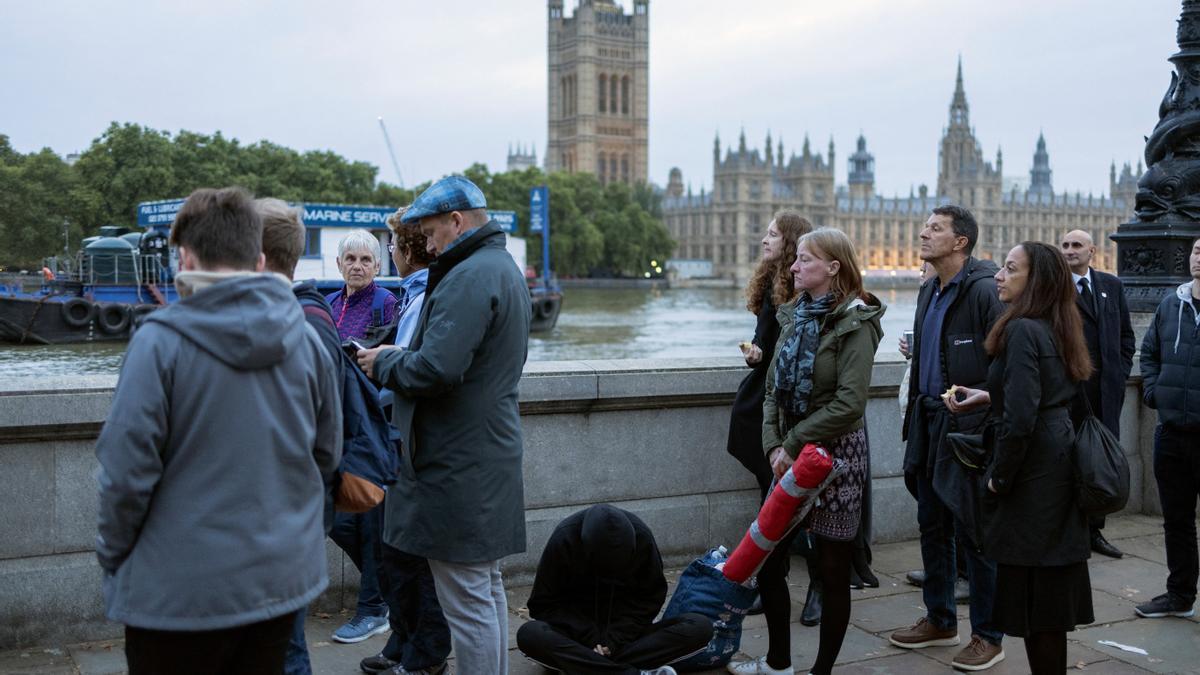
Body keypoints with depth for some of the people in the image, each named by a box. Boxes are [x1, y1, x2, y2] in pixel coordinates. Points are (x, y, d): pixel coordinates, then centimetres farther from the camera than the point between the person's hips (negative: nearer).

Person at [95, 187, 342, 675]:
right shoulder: (306, 339, -2)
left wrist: (113, 556, 1)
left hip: (180, 590, -4)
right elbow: (327, 456, 6)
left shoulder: (160, 341, -16)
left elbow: (127, 470, -16)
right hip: (285, 577, 4)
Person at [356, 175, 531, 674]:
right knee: (487, 589, 20)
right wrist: (402, 356, 11)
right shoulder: (504, 267, 16)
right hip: (491, 457, 11)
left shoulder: (469, 277, -18)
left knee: (468, 603, -2)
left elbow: (436, 370, -27)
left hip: (459, 465, -11)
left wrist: (385, 364, -8)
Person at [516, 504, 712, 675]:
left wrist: (615, 639, -18)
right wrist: (591, 638, -21)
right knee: (529, 634, -35)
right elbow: (544, 604, -10)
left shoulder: (641, 536, -13)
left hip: (626, 632, 2)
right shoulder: (564, 538, -18)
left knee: (701, 627, -24)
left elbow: (650, 597, -4)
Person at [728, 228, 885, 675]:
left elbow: (849, 403, -20)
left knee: (833, 570, 5)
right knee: (766, 559, 10)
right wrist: (773, 445, -5)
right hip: (790, 456, 7)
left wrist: (793, 444, -16)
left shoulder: (855, 323, -12)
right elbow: (772, 388, 9)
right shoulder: (795, 317, 9)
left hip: (836, 454, -7)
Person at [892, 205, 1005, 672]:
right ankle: (940, 620, 30)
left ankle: (988, 636, 13)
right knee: (932, 527, 16)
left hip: (969, 428, -9)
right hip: (930, 424, 9)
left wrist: (986, 411, -22)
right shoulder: (930, 291, 13)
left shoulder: (984, 291, -14)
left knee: (973, 533, 0)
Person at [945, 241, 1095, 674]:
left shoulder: (1022, 330, -17)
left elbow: (1020, 420, -23)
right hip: (1062, 472, 9)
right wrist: (989, 398, 13)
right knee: (1052, 593, 17)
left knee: (1032, 595, 0)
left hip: (1033, 479, -9)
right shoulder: (1057, 330, 11)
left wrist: (999, 477, -12)